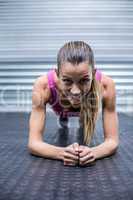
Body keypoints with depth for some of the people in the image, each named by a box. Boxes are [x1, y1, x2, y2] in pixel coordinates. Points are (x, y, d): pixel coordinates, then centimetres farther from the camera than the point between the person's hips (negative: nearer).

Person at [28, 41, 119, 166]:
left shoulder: (106, 85, -44)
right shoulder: (43, 85, -45)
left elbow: (112, 140, -36)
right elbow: (33, 143, -40)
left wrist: (93, 152, -56)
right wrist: (62, 153, -59)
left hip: (86, 109, 1)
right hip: (61, 111, 0)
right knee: (64, 121, 33)